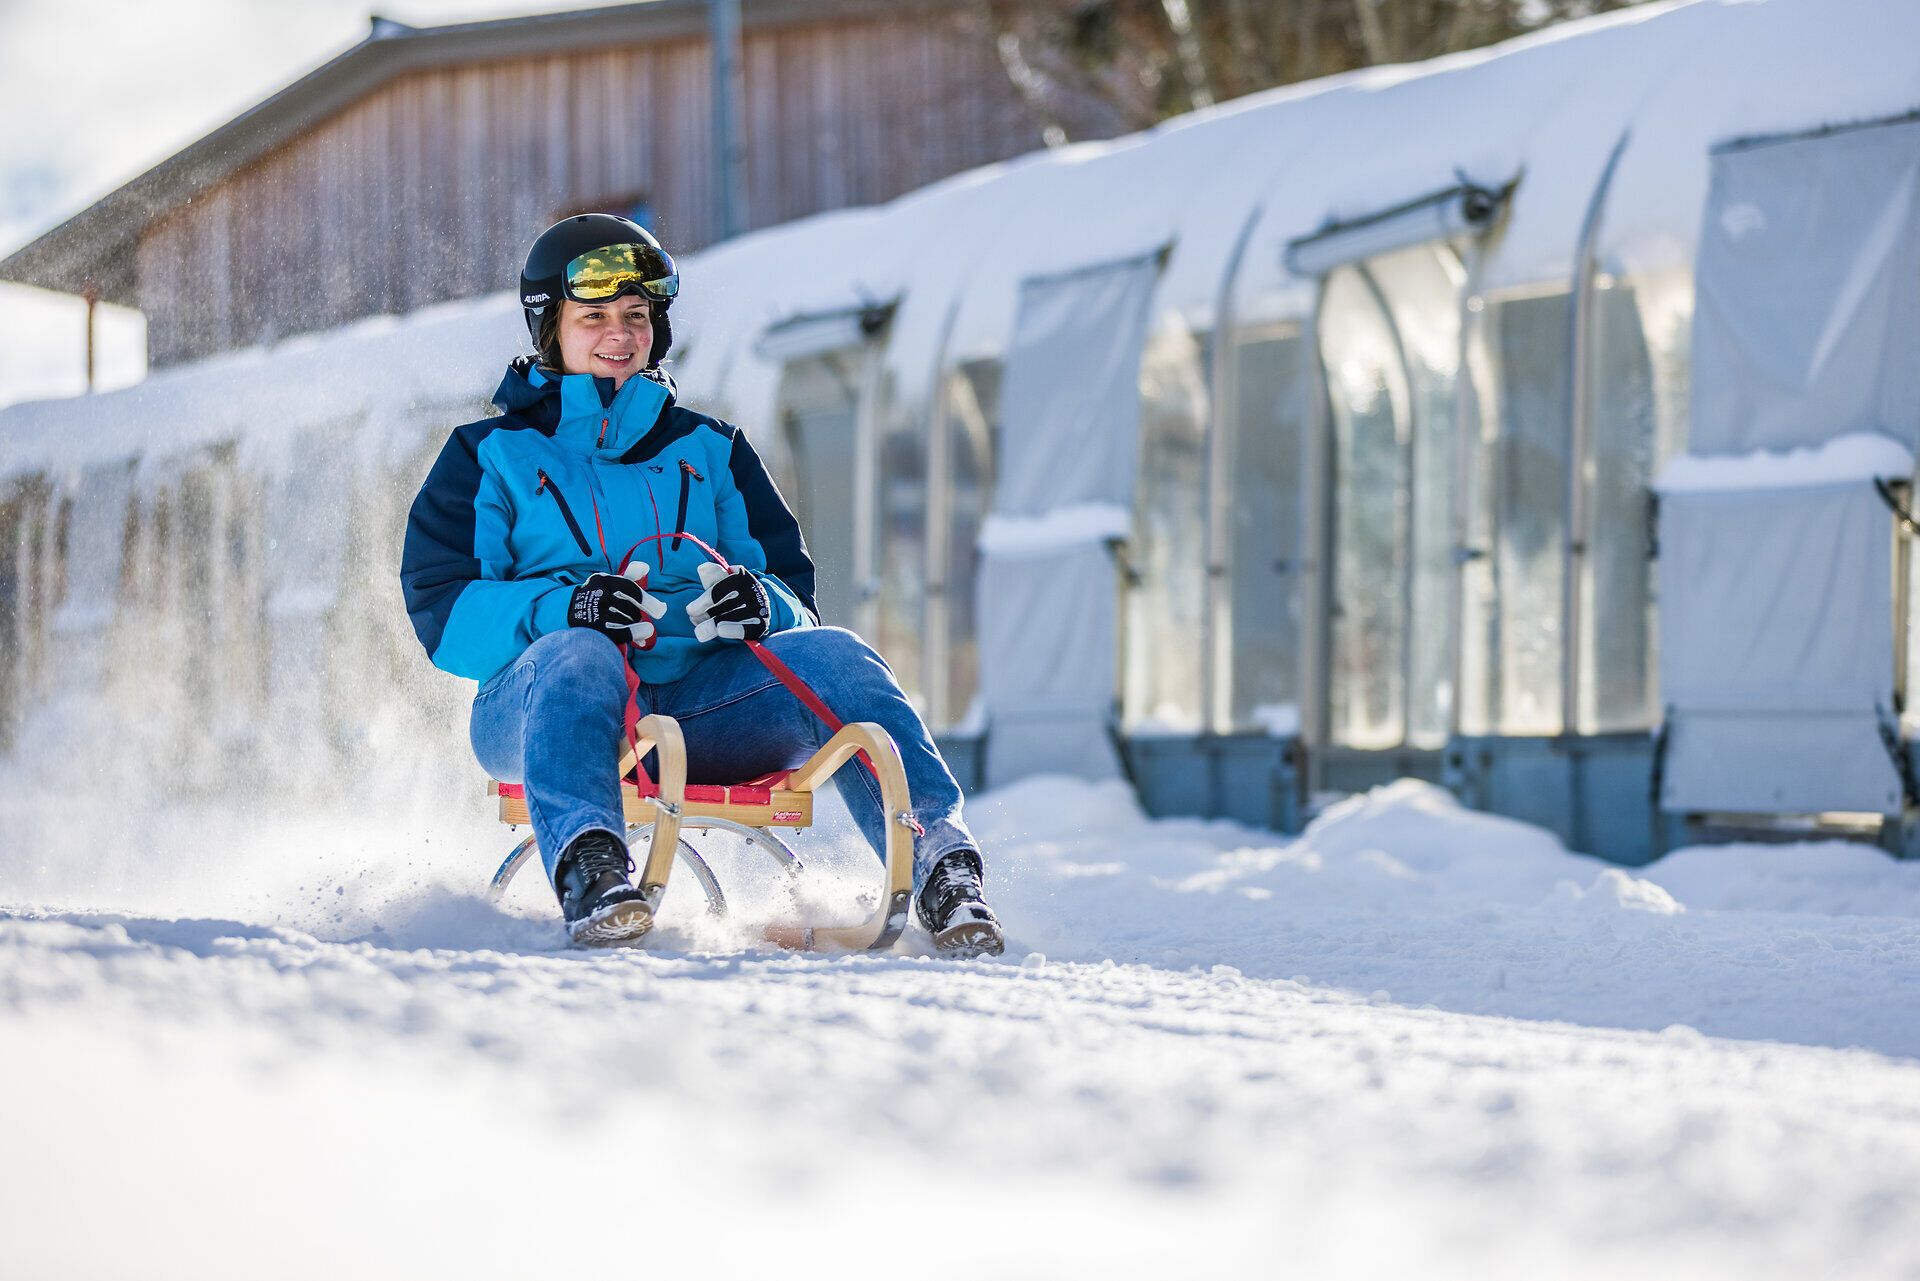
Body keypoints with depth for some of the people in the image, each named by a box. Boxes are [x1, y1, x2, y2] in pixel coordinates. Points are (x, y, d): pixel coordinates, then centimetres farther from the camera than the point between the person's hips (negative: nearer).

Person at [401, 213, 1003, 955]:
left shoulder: (709, 450, 25)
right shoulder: (489, 457, 16)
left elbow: (795, 596, 16)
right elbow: (443, 615, 2)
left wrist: (758, 604, -10)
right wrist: (562, 606, -19)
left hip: (700, 700, 3)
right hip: (536, 706, -3)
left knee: (831, 657, -24)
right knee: (577, 656, -38)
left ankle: (938, 856, -42)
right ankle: (588, 871, -62)